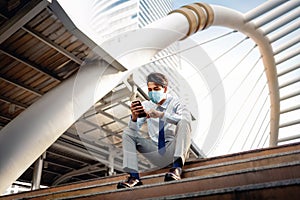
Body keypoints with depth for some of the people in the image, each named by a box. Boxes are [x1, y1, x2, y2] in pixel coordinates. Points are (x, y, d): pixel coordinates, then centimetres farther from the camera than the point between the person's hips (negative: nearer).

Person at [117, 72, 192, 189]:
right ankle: (134, 176, -18)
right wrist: (134, 117, -25)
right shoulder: (146, 105, 4)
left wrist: (161, 114, -35)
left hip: (173, 149, -3)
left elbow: (187, 118, -26)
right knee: (127, 133, -7)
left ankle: (177, 167, -34)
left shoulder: (174, 103, -4)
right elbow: (134, 130, -3)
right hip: (156, 154, 4)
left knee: (183, 122, -27)